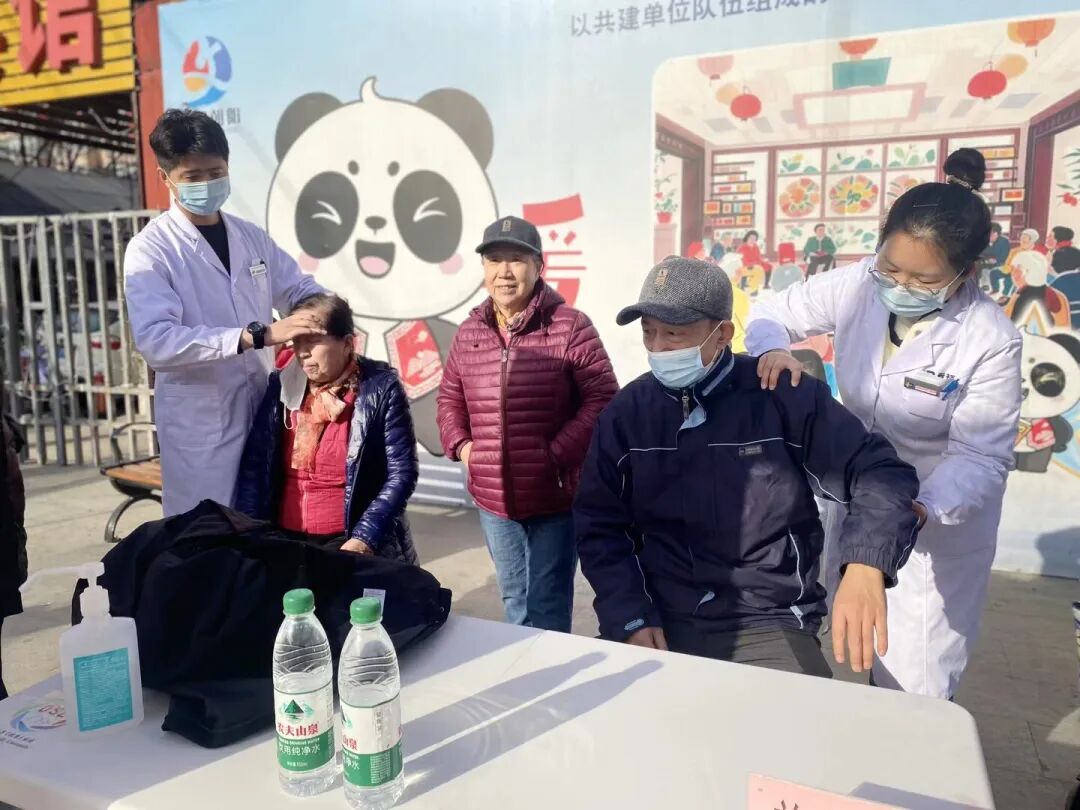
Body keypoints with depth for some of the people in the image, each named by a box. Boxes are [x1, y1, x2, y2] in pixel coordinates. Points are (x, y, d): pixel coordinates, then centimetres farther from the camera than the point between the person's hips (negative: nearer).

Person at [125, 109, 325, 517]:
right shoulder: (150, 249, -8)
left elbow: (299, 288, 20)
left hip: (263, 411, 5)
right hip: (200, 426, -5)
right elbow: (155, 340, -22)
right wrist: (259, 335, -31)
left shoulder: (252, 236, 9)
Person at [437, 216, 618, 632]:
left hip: (555, 496, -5)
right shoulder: (469, 332, 6)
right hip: (493, 498, 5)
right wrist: (460, 444, 1)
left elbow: (602, 398, -11)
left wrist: (558, 454, -17)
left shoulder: (569, 325, -10)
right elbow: (450, 397, 17)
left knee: (548, 608, 5)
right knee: (513, 600, 22)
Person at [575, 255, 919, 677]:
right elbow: (598, 525, 5)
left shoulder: (784, 396, -5)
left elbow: (880, 473, -6)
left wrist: (865, 567, -24)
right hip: (657, 621, 2)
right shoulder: (626, 411, 2)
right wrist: (630, 619, -7)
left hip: (769, 624, -1)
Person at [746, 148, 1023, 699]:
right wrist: (773, 348, -26)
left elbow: (982, 458, -22)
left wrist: (920, 509, -40)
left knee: (913, 688, 4)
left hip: (939, 522, -3)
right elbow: (775, 312, -3)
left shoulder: (991, 342, -23)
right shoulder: (857, 286, -16)